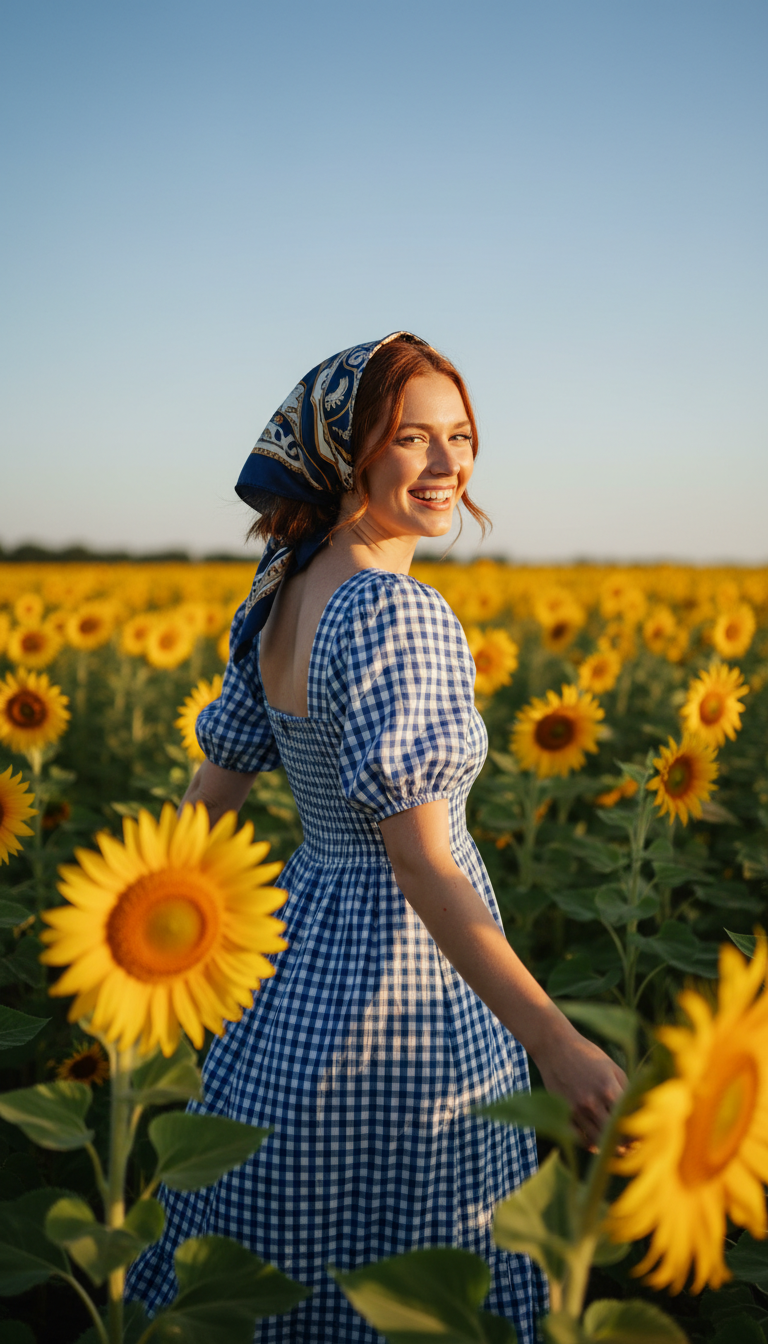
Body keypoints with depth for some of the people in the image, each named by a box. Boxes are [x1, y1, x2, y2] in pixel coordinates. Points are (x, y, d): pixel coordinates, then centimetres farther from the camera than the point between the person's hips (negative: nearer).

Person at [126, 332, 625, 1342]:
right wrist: (557, 1042, -25)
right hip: (405, 989, -8)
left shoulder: (280, 595, 3)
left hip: (295, 965, 8)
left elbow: (212, 792, 8)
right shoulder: (398, 616, -23)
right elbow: (420, 860, -25)